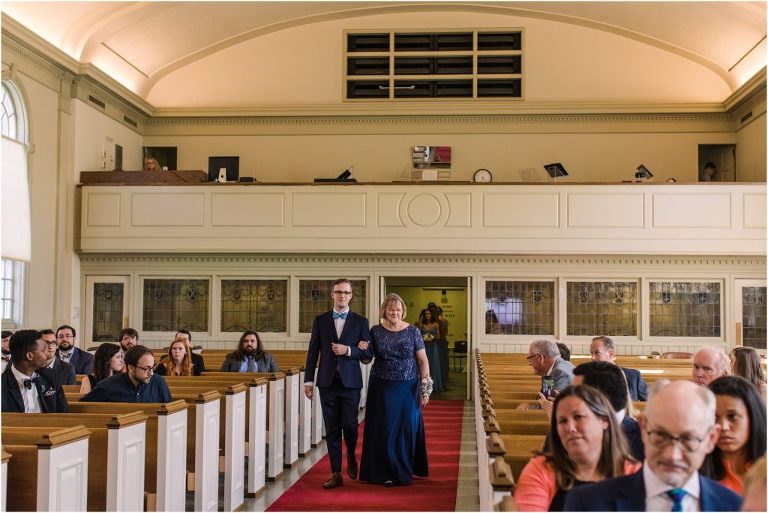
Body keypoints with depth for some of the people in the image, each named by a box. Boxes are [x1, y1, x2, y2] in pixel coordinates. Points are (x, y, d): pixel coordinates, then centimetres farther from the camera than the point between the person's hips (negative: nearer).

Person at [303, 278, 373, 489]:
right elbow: (313, 352, 7)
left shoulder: (360, 321, 4)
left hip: (350, 382, -1)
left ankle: (351, 457, 27)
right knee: (332, 429, 4)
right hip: (327, 382, 1)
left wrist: (348, 350, -14)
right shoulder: (320, 320, 7)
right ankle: (336, 473, 11)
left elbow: (368, 354, 2)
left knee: (349, 425, -4)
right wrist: (308, 380, 2)